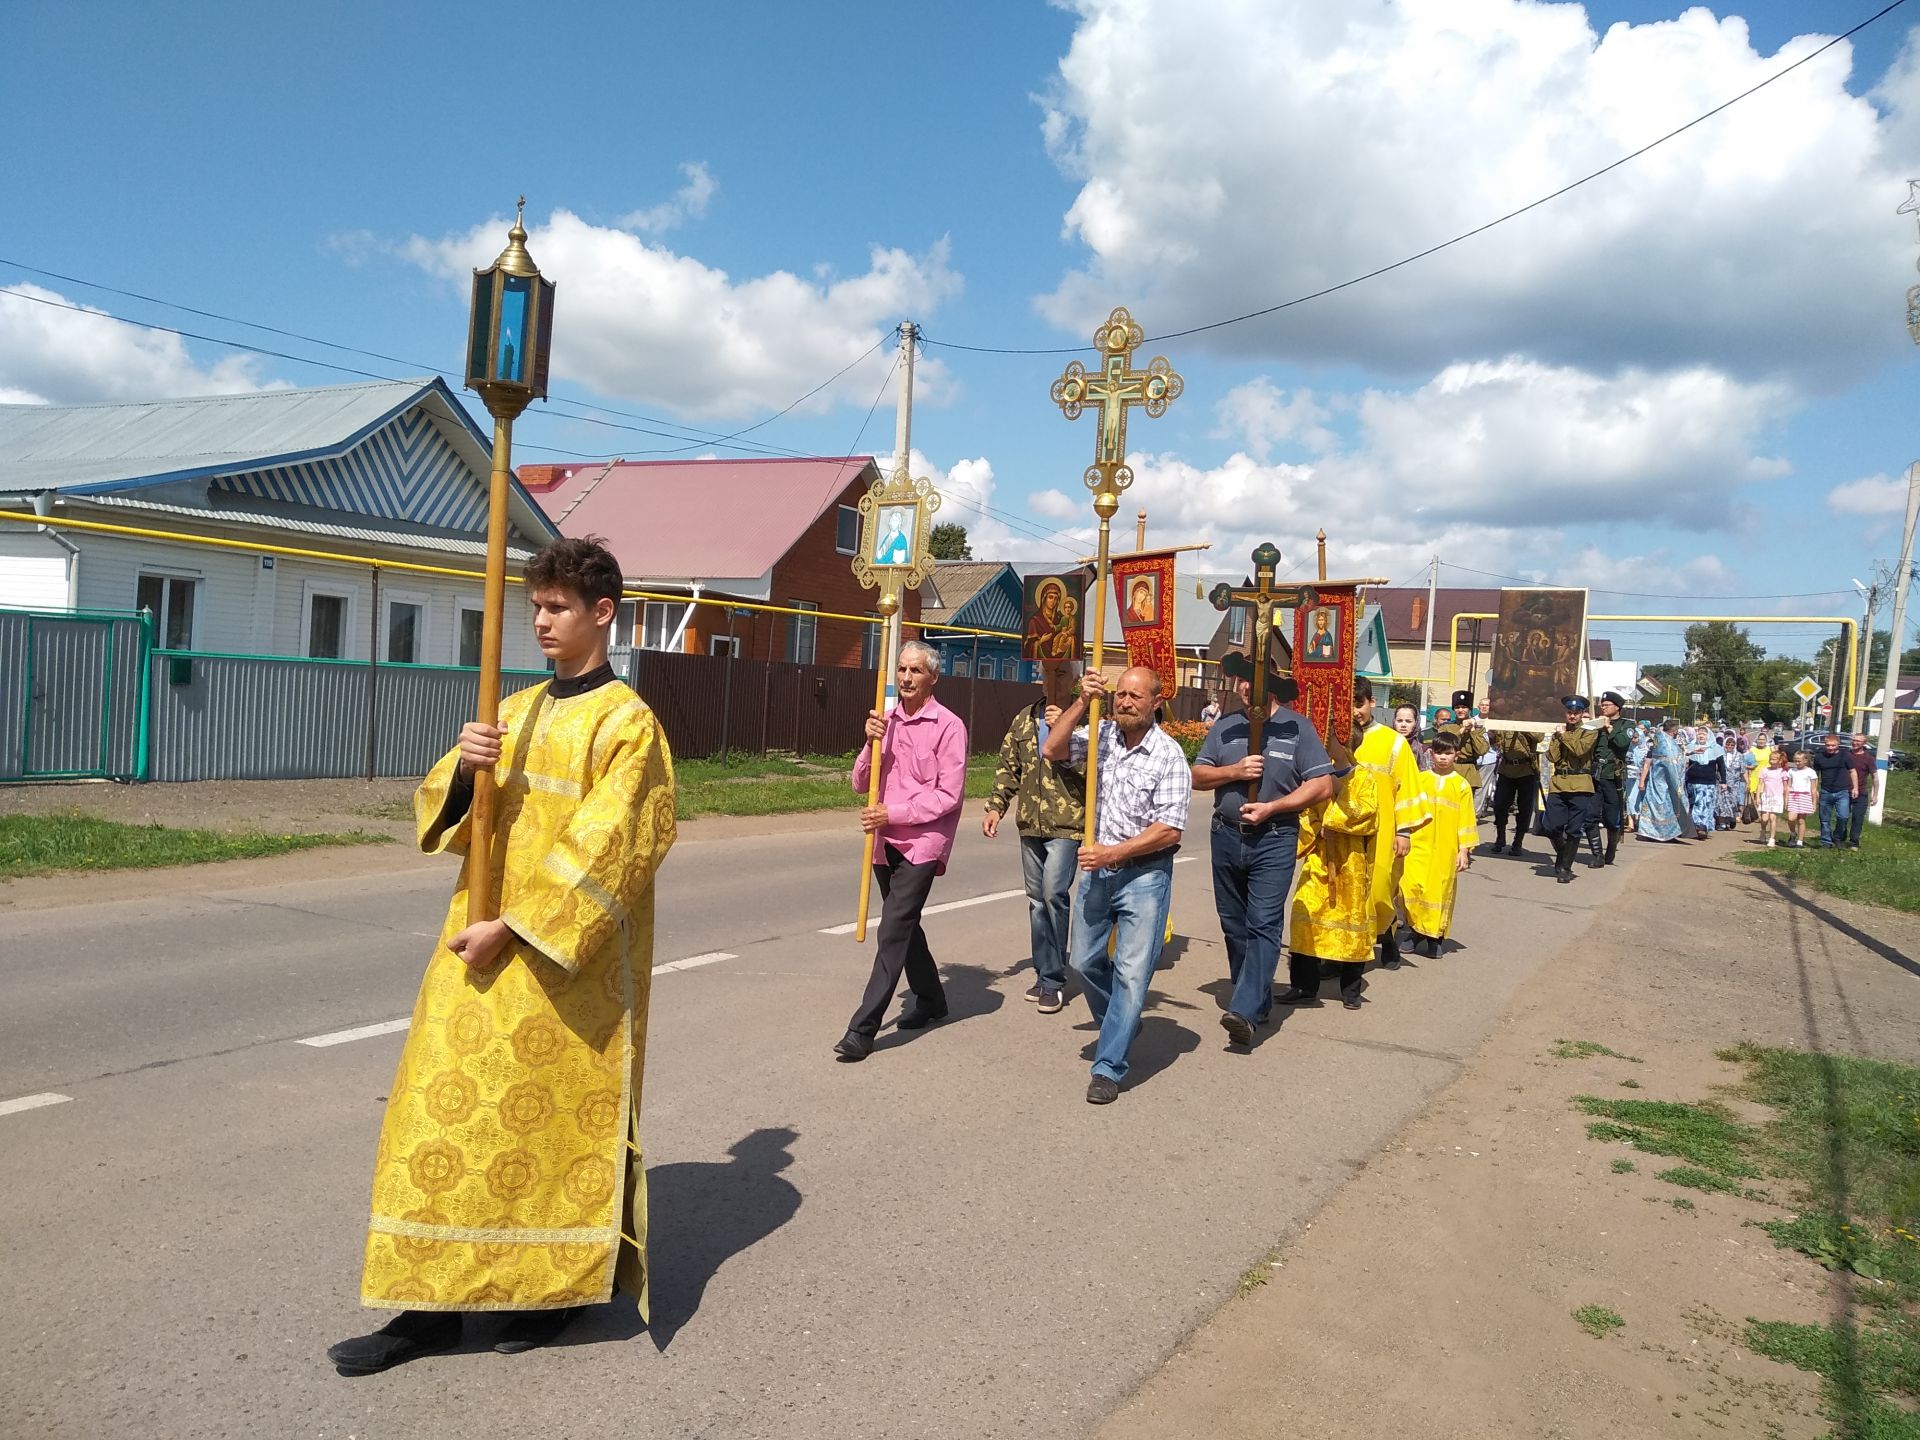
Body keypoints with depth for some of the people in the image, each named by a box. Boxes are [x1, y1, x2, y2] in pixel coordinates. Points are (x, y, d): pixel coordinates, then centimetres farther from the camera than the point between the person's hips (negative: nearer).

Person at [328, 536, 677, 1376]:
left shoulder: (626, 722, -8)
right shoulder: (516, 712, 12)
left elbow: (601, 850, -16)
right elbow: (441, 814, 9)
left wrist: (516, 927, -19)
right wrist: (464, 770, -12)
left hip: (569, 961, -6)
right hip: (482, 944, 6)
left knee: (561, 1116, 6)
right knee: (450, 1111, 7)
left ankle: (562, 1284, 26)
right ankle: (435, 1301, 18)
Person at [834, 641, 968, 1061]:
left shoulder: (948, 726, -8)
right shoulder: (886, 720, 9)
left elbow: (948, 795, -12)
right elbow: (859, 784, 8)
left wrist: (892, 813, -17)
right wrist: (872, 743, -9)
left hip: (922, 842, -7)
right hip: (885, 841, 7)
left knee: (893, 931, -12)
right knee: (904, 926, 18)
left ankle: (863, 1028, -11)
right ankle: (930, 999, 38)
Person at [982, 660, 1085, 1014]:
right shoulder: (1025, 719, 14)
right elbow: (1008, 768, 19)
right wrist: (995, 807, 9)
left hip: (1067, 824, -6)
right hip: (1031, 825, 6)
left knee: (1054, 893, -15)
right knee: (1037, 899, 11)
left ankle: (1052, 980, -4)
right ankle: (1046, 975, 22)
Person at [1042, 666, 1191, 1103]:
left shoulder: (1168, 755, -13)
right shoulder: (1102, 734, 0)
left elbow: (1169, 830, -17)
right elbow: (1051, 750, -12)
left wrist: (1113, 853, -19)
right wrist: (1082, 702, -18)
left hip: (1144, 874, -5)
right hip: (1097, 866, 5)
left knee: (1132, 973, -4)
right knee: (1086, 961, 16)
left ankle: (1109, 1067, 5)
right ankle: (1119, 1026, 41)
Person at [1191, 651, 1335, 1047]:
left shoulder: (1297, 728, -3)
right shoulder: (1225, 729, 8)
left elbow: (1322, 785, -7)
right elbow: (1197, 776, 7)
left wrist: (1270, 808, -14)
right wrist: (1234, 771, -11)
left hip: (1273, 840, -5)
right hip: (1226, 836, 5)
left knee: (1263, 924, -12)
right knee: (1234, 924, 11)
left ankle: (1245, 1011, -17)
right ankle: (1257, 999, 27)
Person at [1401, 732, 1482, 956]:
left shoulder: (1461, 785, 2)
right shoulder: (1420, 780, 5)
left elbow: (1466, 820, 2)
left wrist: (1464, 850, -1)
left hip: (1446, 850, 0)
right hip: (1419, 845, 1)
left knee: (1440, 891, 3)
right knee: (1411, 885, -12)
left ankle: (1434, 936, 17)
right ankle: (1417, 930, 7)